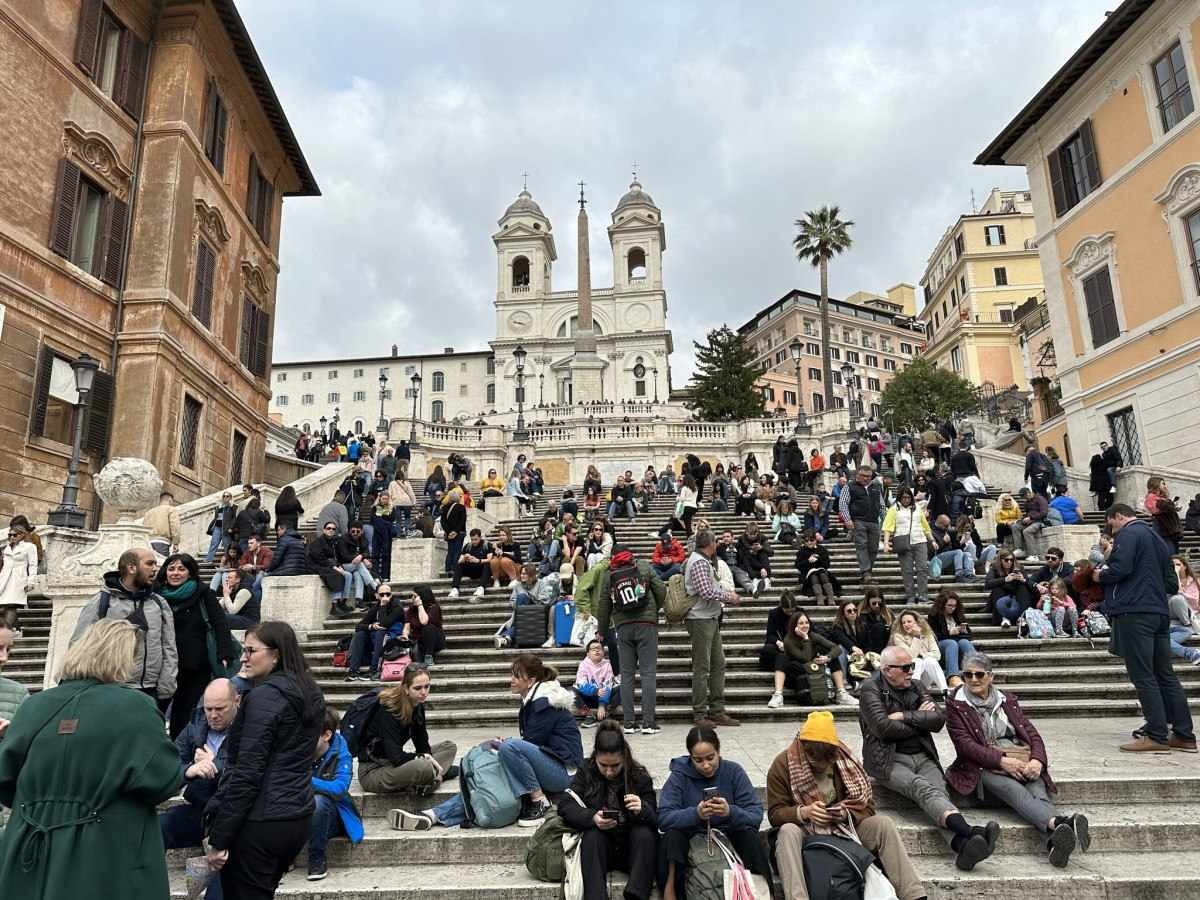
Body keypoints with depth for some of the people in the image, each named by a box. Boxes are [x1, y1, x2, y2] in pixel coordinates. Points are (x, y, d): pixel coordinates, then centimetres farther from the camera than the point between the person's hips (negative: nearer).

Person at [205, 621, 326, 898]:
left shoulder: (264, 696, -17)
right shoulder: (311, 693, 7)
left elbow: (246, 773, -19)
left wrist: (219, 838, -13)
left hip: (260, 822, -8)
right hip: (300, 817, 8)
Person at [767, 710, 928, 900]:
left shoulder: (844, 759, -3)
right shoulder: (783, 765, -11)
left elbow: (868, 804, 0)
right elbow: (775, 814, -10)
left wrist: (847, 813, -21)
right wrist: (804, 812, -29)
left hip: (845, 829, 3)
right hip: (805, 833, -2)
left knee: (883, 824, -21)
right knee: (787, 832, -36)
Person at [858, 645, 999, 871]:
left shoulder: (916, 687, 16)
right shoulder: (871, 689, 0)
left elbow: (939, 720, 3)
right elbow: (884, 728, -13)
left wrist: (904, 716, -7)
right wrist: (920, 720, 0)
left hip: (923, 756, 4)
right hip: (890, 760, -4)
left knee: (938, 791, -27)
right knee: (922, 788, -32)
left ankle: (962, 845, -51)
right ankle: (970, 832, -52)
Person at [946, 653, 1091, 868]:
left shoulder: (1007, 700, 22)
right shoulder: (955, 704, 9)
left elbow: (1032, 733, 13)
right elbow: (964, 743, -3)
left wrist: (1037, 760, -9)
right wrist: (1001, 760, -17)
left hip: (1023, 764, 3)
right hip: (983, 767, -3)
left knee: (1039, 792, -31)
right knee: (1014, 790, -36)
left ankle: (1054, 842, -58)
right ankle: (1058, 823, -61)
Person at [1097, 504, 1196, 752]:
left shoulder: (1128, 534, -6)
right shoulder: (1157, 539, 22)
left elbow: (1119, 569, -20)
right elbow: (1172, 584, 23)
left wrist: (1100, 576, -1)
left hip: (1133, 612, -9)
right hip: (1160, 612, 9)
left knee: (1143, 676, -6)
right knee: (1166, 675, 11)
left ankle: (1157, 736, -6)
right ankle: (1184, 735, 14)